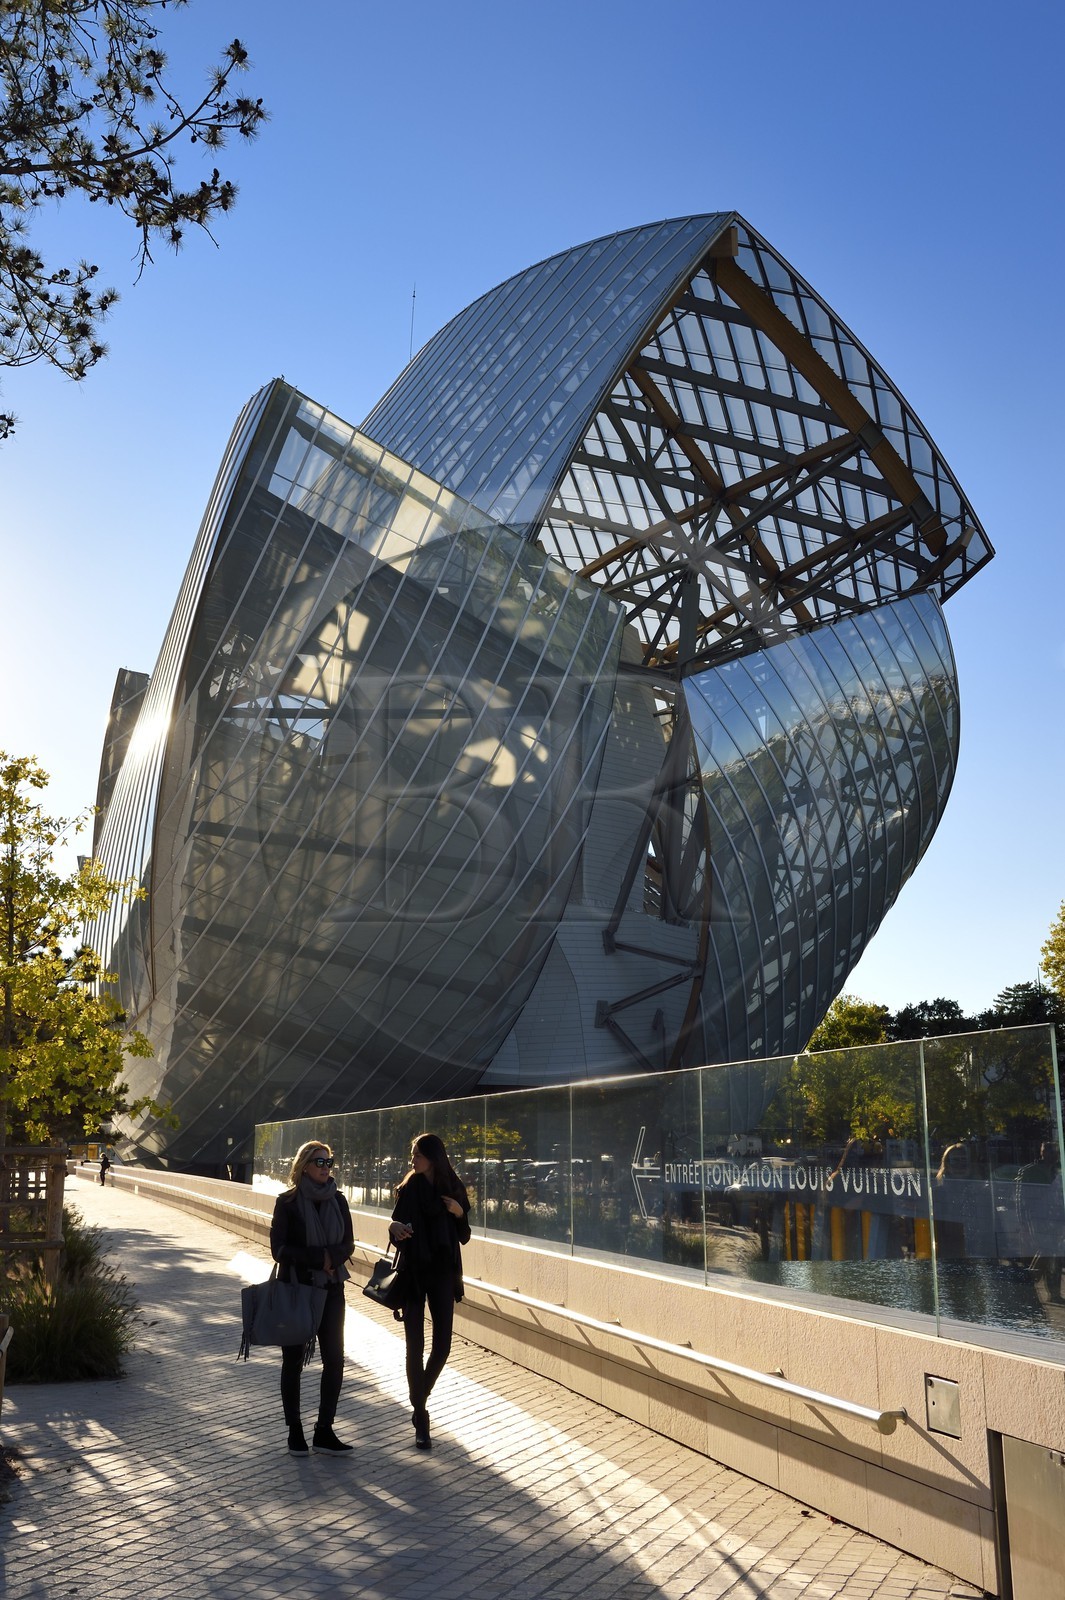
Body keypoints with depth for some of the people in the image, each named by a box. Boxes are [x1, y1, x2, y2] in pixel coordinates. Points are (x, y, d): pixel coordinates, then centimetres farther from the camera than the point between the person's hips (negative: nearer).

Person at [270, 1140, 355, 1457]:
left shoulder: (337, 1200, 3)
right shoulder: (287, 1202, -8)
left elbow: (347, 1245, 3)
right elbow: (279, 1249, -13)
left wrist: (330, 1257, -18)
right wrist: (320, 1258, -19)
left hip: (331, 1290, 3)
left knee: (335, 1360, 0)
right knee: (293, 1361, 9)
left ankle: (324, 1431, 12)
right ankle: (295, 1431, 22)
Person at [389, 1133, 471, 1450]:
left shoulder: (453, 1189, 2)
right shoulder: (408, 1189, -3)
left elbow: (464, 1237, 6)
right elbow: (397, 1229, -5)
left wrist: (460, 1214, -12)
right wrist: (395, 1228, -28)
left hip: (443, 1273, 2)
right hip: (413, 1272, -2)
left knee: (442, 1344, 4)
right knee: (415, 1344, -3)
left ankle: (420, 1399, 29)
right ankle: (421, 1418, 6)